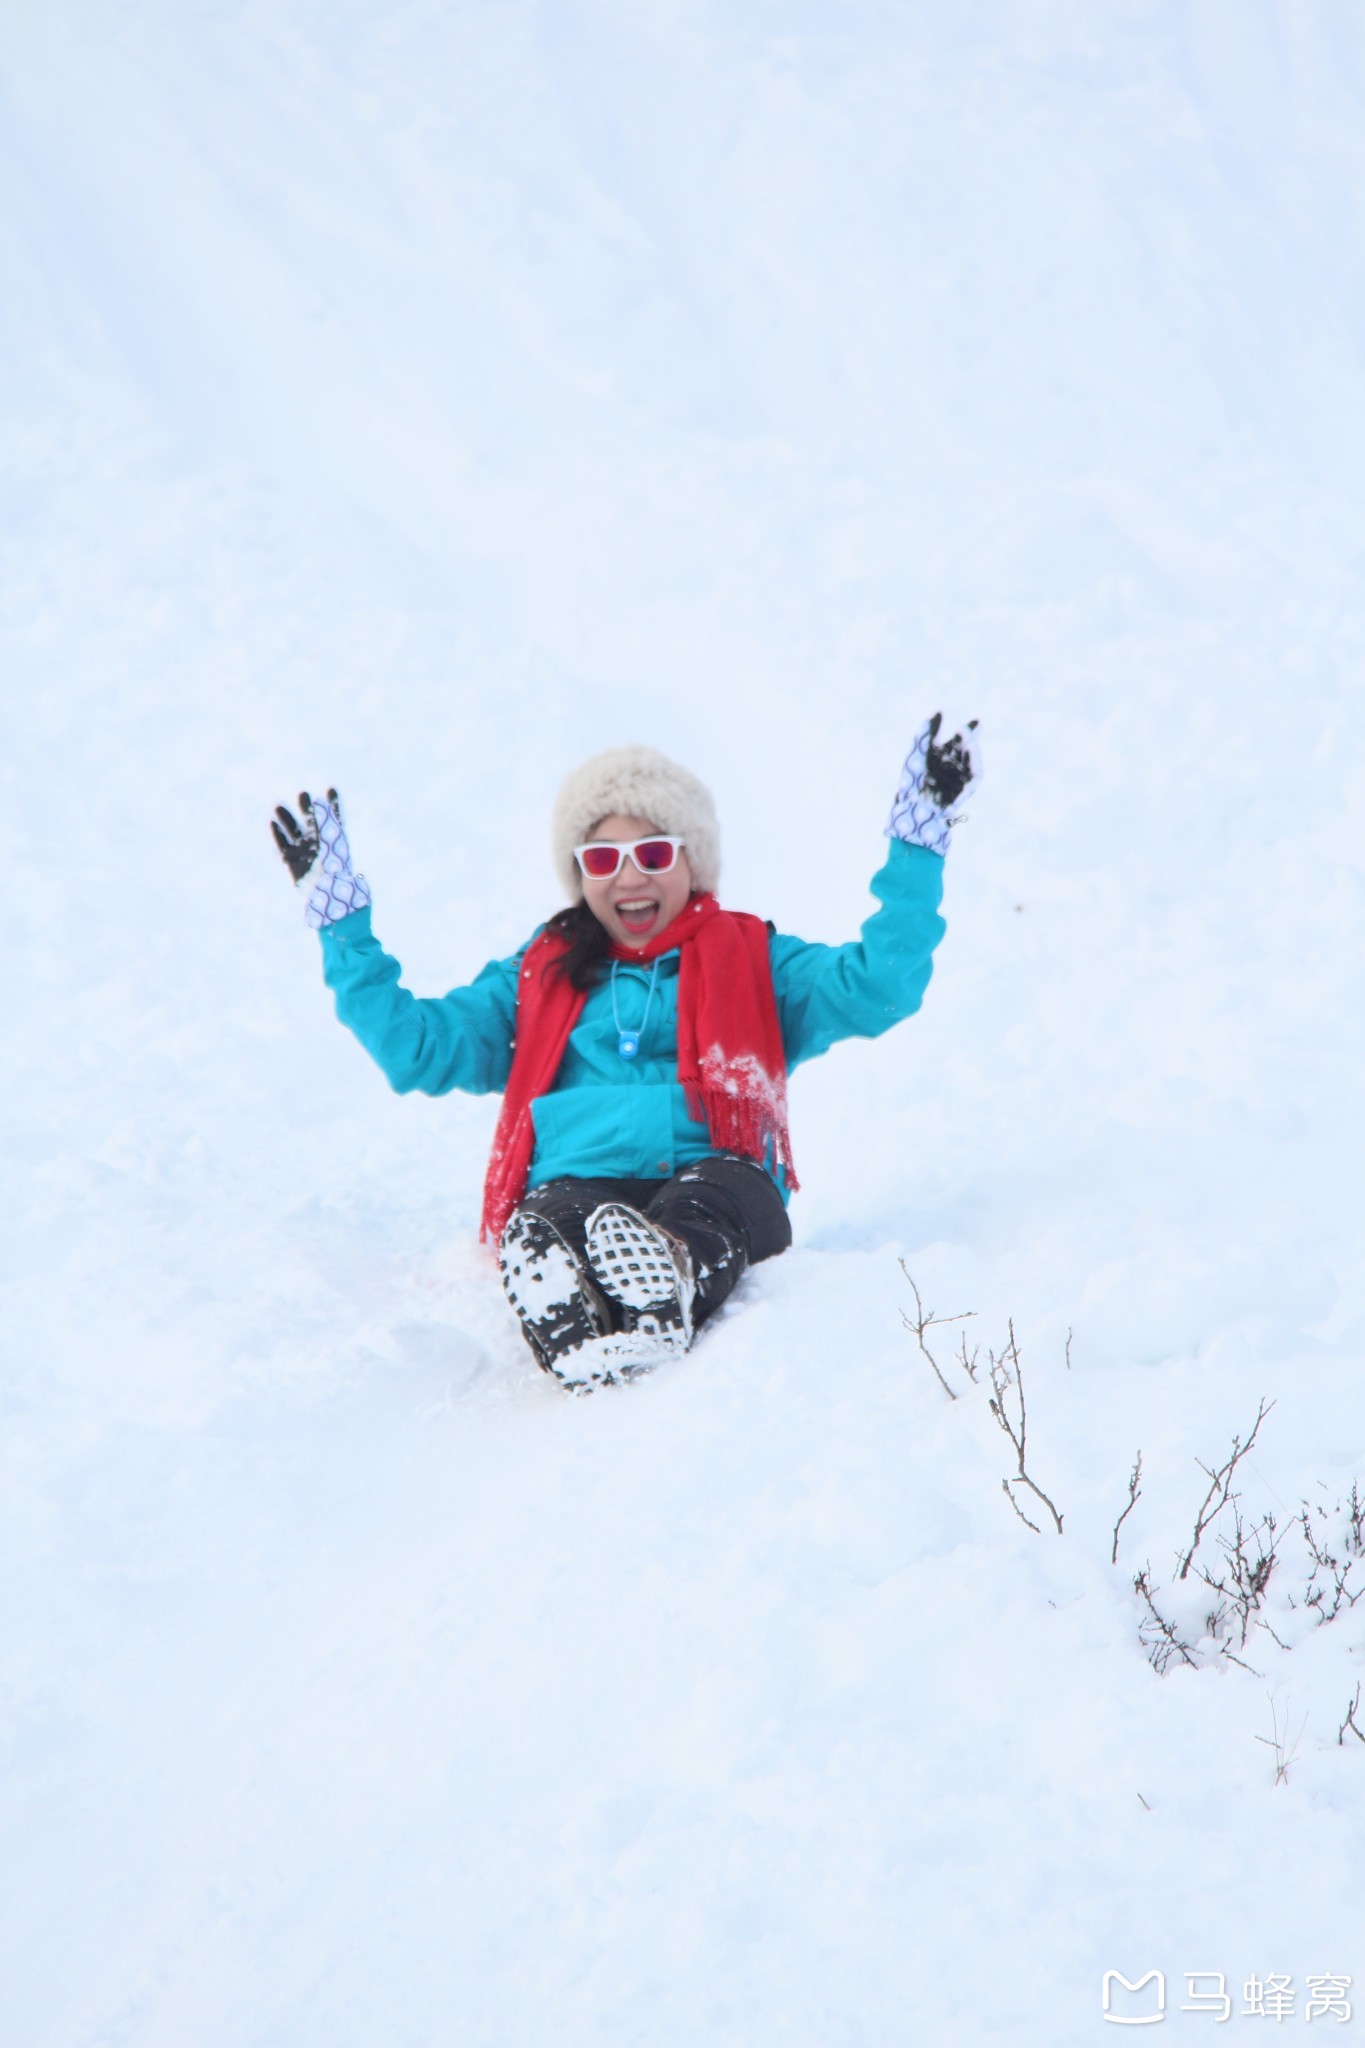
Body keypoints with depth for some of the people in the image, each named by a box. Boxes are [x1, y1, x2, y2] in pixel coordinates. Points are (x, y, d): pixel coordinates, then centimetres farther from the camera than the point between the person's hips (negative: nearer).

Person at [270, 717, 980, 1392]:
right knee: (549, 1221, -37)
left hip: (708, 1173, -1)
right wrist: (339, 916, 21)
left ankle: (660, 1305, -68)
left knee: (723, 1189, -39)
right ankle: (567, 1327, -67)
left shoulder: (753, 963, 26)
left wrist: (917, 842, 7)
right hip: (577, 1182, 1)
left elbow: (875, 988, 11)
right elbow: (416, 1046, 22)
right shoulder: (540, 977, 30)